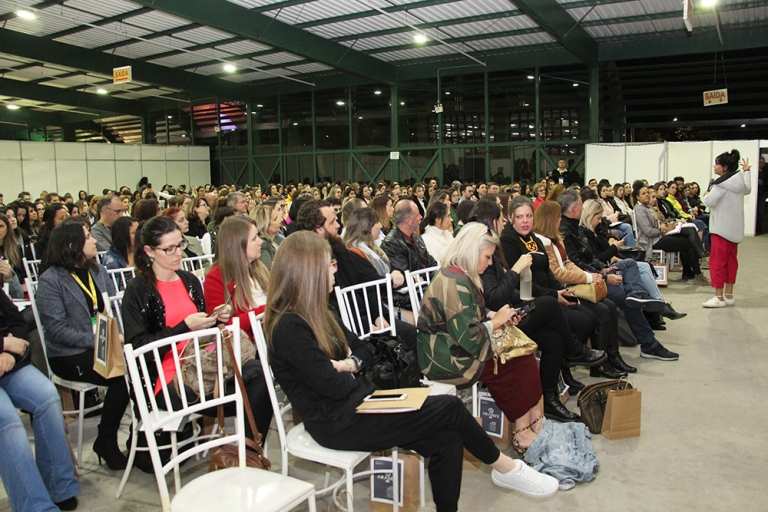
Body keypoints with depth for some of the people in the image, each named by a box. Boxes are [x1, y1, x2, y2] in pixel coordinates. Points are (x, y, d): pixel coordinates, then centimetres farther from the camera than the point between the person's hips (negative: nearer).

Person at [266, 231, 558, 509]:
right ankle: (505, 468, 15)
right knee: (449, 409, -10)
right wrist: (353, 373, 0)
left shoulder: (315, 314, 10)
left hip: (354, 404, 9)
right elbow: (334, 386, -22)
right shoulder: (289, 327, -20)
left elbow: (365, 350, 14)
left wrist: (350, 364, -8)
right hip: (337, 423, -9)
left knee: (448, 440, -9)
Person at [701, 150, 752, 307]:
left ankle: (719, 297, -7)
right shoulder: (739, 180, 8)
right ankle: (729, 295, 17)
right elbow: (747, 190, 29)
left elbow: (709, 201, -23)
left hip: (722, 228, -9)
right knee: (731, 259, 12)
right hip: (735, 227, 9)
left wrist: (705, 195, -1)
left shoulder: (722, 183, -18)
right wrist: (747, 171, 40)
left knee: (717, 260, -6)